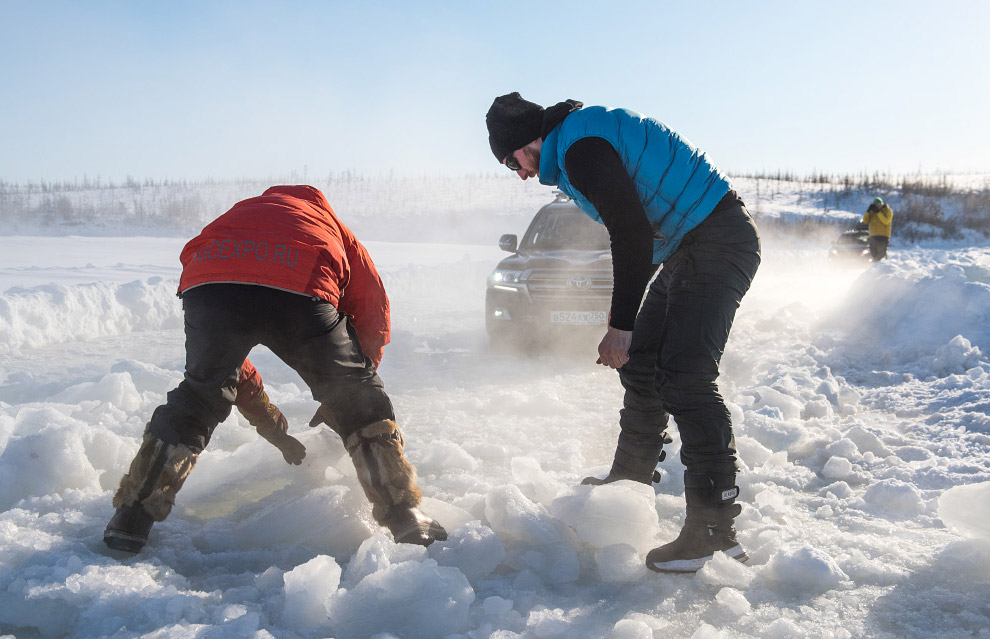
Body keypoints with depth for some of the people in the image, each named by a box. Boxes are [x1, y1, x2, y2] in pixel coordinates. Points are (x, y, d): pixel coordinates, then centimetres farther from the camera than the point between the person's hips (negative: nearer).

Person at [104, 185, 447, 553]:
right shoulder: (334, 229, 40)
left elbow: (222, 349, 44)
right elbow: (373, 315, 28)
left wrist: (272, 427, 48)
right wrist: (339, 401, 38)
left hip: (207, 285, 3)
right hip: (301, 291, -2)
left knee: (197, 397, 28)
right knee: (360, 404, 19)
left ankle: (132, 519, 31)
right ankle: (406, 518, 20)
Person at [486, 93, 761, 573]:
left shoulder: (580, 149, -17)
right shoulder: (577, 141, 17)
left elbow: (632, 234, -24)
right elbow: (632, 230, 22)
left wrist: (621, 324, -19)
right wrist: (623, 321, 22)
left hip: (717, 246, -11)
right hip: (685, 252, 11)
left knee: (683, 376, -17)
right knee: (640, 362, 14)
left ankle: (715, 526, -14)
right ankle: (629, 481, 29)